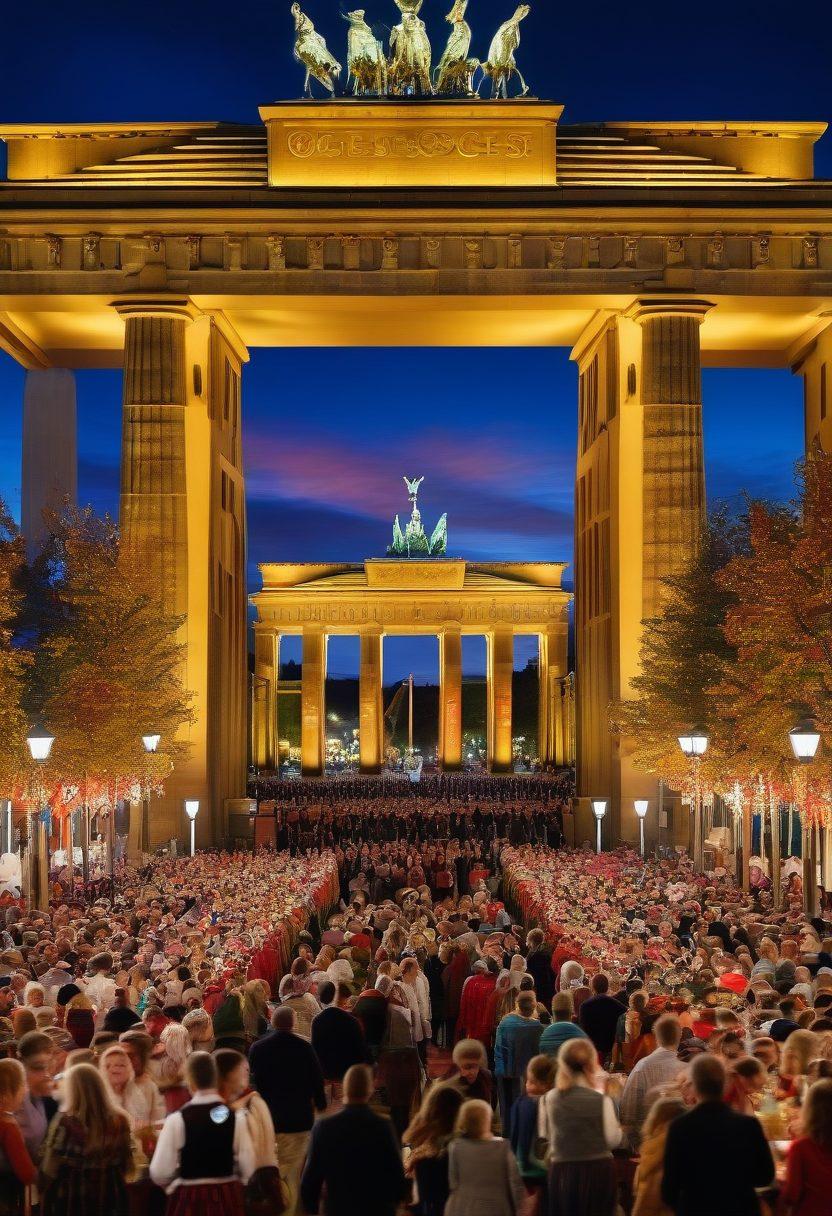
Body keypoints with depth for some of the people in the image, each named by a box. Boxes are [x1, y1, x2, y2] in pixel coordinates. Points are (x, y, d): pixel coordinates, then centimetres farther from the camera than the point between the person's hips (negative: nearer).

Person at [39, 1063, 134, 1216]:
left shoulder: (65, 1122, -16)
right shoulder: (119, 1120, -4)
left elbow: (49, 1169, -12)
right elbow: (127, 1165, 6)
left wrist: (44, 1197, 5)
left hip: (71, 1203, -3)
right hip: (111, 1200, 4)